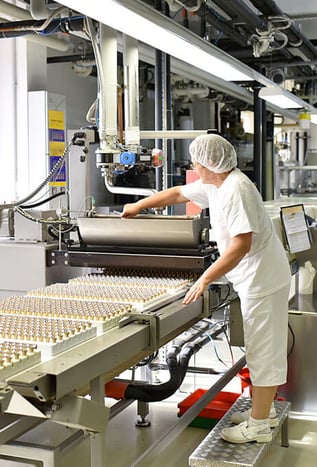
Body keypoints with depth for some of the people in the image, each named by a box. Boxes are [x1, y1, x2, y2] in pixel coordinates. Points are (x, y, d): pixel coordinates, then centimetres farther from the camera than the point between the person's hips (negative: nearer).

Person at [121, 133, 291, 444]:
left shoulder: (236, 189, -22)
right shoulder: (214, 184, 8)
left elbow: (241, 244, -28)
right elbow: (178, 193, 23)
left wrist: (205, 279, -27)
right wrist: (138, 206, 31)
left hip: (263, 278, -10)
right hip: (256, 278, 10)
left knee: (263, 350, -1)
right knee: (261, 348, 18)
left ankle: (259, 425, 9)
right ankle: (264, 410, 31)